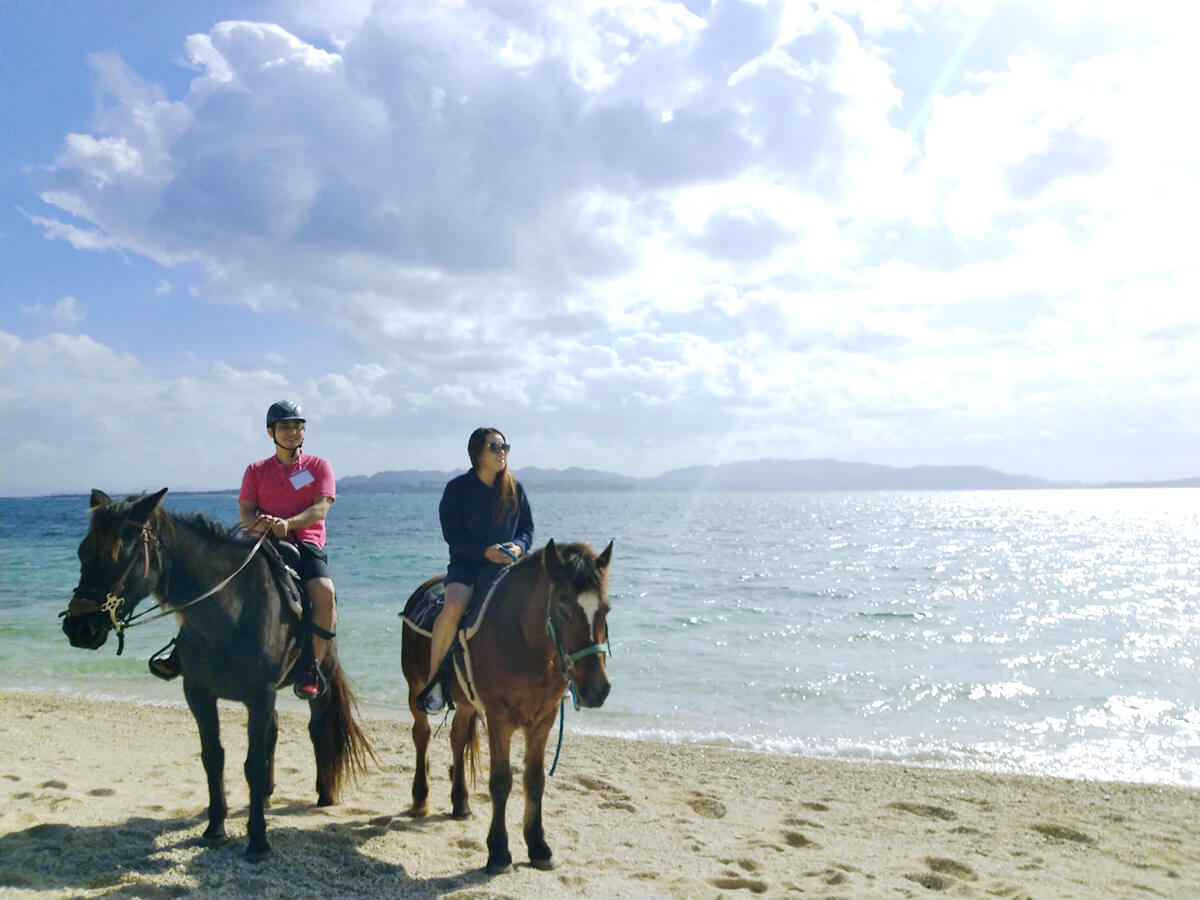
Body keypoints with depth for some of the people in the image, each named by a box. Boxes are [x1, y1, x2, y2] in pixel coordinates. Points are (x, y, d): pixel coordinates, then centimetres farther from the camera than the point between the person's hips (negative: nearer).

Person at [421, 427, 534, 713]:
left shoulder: (515, 489, 9)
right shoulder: (458, 488, 0)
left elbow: (527, 528, 13)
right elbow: (452, 533, -6)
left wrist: (519, 546, -10)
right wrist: (485, 551, -18)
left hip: (506, 565, 3)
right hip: (467, 563, -2)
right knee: (453, 606, -32)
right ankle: (433, 678, -14)